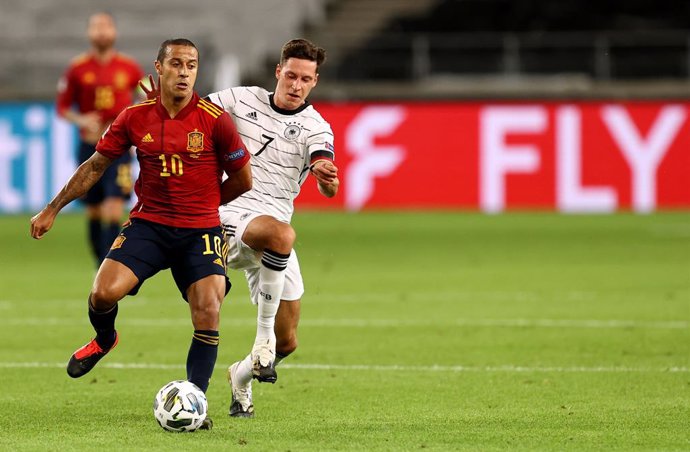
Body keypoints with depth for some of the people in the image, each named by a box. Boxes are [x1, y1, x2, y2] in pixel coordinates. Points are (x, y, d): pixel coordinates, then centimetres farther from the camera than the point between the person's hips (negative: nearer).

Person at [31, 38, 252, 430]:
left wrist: (201, 204, 10)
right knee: (103, 293, -17)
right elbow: (95, 166, 11)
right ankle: (104, 340, 19)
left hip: (201, 231, -1)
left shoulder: (215, 120, -9)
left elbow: (243, 180, 2)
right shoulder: (135, 118, -1)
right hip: (148, 224, 1)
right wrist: (53, 209, 11)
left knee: (208, 316, -15)